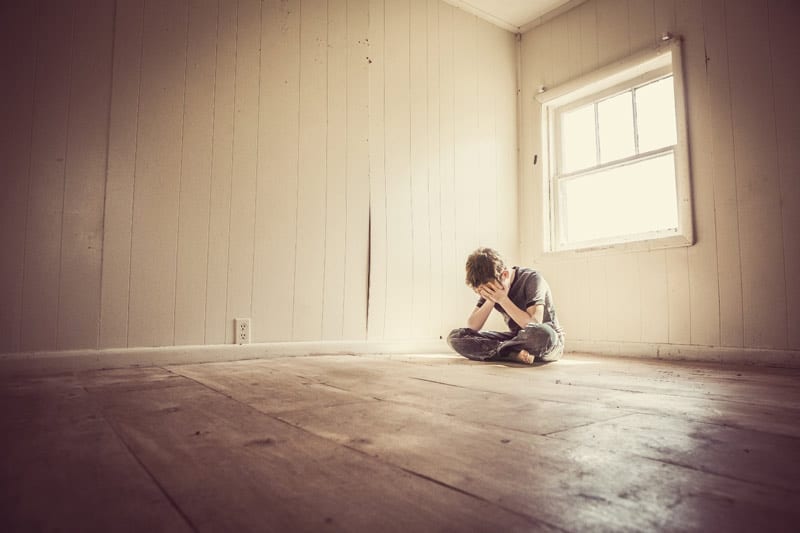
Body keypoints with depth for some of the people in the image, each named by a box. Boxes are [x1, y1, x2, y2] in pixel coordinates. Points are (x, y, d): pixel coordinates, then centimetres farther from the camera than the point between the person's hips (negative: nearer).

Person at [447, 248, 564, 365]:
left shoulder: (531, 279, -17)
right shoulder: (490, 289, -2)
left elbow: (535, 325, -28)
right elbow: (471, 328, -9)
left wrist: (502, 300, -28)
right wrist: (491, 301, -22)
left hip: (550, 340, -5)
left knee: (542, 333, -44)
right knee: (455, 336, -13)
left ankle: (495, 350, -19)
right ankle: (515, 355, -23)